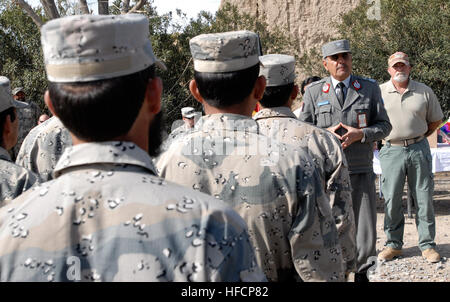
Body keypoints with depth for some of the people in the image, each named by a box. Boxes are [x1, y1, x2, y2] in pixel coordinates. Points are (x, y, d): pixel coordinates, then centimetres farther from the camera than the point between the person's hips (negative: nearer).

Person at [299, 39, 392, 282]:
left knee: (365, 232, 1)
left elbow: (384, 125, 8)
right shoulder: (313, 92, 8)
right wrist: (326, 133, -11)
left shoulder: (370, 88, 9)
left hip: (361, 172, 1)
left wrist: (360, 134, -10)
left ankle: (361, 272, 22)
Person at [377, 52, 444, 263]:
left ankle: (427, 245, 11)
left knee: (424, 199, 3)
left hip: (419, 149, 1)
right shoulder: (378, 92, 3)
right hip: (391, 151, 0)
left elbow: (436, 120, 14)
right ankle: (393, 244, 13)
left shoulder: (424, 91, 5)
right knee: (391, 200, 1)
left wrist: (417, 137, 9)